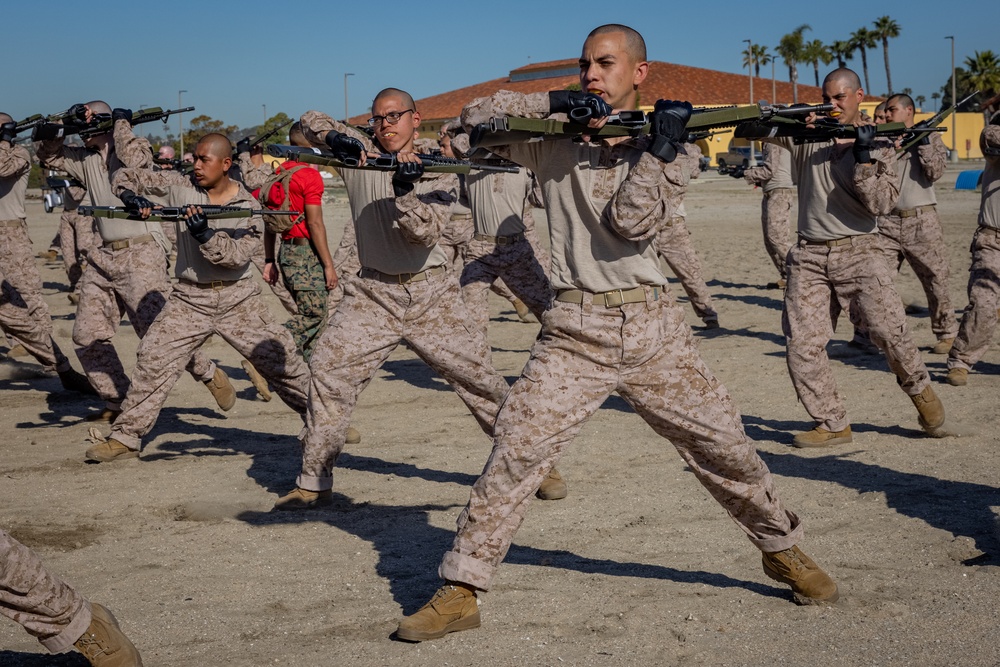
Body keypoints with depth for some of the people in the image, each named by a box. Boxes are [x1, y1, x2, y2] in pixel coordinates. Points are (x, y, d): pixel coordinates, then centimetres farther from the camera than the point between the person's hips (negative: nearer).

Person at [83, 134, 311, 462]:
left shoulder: (247, 206, -5)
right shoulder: (181, 187, -1)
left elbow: (237, 254, -17)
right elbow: (124, 176, 3)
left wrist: (205, 233, -32)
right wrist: (132, 198, -19)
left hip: (237, 299, -1)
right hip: (189, 299, 1)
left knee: (280, 358, -1)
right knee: (153, 358, -10)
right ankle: (125, 437, -1)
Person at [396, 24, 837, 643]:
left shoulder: (663, 149, 5)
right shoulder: (556, 141, 7)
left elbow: (627, 225, -10)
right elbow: (477, 117, -3)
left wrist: (660, 149, -18)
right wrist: (554, 101, -12)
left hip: (653, 327, 1)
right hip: (574, 332, -1)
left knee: (724, 443, 6)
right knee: (516, 452, -10)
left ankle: (784, 549, 29)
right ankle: (460, 591, -2)